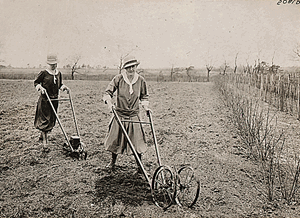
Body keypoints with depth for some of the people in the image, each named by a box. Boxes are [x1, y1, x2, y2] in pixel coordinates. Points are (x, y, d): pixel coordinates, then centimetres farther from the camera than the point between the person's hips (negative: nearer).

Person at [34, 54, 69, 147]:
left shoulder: (58, 73, 9)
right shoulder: (44, 73, -6)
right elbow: (36, 82, 3)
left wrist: (64, 87, 2)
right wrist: (40, 87, -16)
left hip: (55, 99, 6)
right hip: (45, 99, -5)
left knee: (52, 119, 9)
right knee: (44, 119, -6)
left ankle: (42, 135, 29)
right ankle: (44, 140, -1)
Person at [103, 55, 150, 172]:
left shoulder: (141, 80, -1)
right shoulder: (118, 79, -8)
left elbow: (144, 96, 14)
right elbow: (108, 92, -6)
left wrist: (145, 106, -4)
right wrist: (109, 103, -25)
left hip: (134, 116, 1)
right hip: (119, 114, 0)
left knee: (137, 141, 0)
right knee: (115, 140, 12)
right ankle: (113, 161, 36)